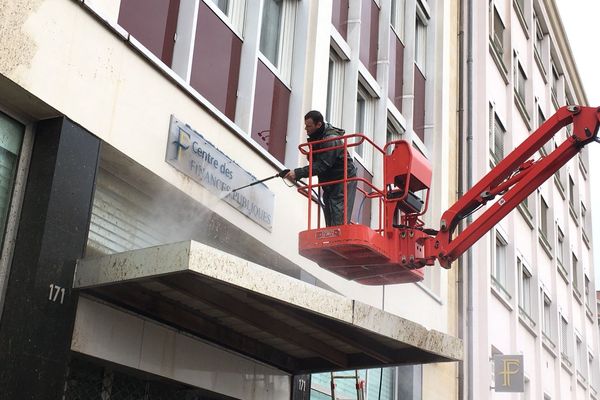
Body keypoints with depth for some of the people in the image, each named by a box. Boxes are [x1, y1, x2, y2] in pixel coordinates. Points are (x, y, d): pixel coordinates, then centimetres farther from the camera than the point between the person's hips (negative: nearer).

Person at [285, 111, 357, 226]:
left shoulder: (331, 139, -25)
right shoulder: (316, 137, 5)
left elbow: (321, 165, -30)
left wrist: (298, 173, -32)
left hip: (343, 179, -9)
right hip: (329, 180, 9)